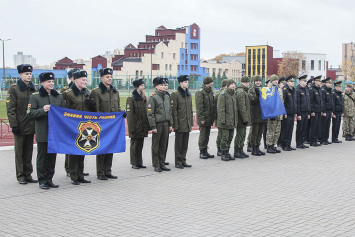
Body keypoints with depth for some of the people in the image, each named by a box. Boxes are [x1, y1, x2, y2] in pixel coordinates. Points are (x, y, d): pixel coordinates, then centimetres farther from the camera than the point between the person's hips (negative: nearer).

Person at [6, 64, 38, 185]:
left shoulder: (33, 89, 11)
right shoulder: (14, 89, -4)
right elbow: (10, 109, -8)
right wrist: (14, 125, -14)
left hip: (31, 126, 5)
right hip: (20, 127, -5)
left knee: (29, 152, 9)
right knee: (19, 152, 2)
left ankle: (28, 175, 17)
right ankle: (21, 176, 9)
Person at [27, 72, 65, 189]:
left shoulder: (59, 96, 13)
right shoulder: (35, 97, 1)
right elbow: (30, 114, -5)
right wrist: (42, 110, -18)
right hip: (42, 132, -4)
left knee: (52, 156, 6)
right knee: (42, 157, 0)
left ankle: (49, 179, 16)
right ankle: (42, 181, 7)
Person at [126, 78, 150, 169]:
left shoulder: (143, 98, 13)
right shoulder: (131, 98, -9)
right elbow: (129, 114, -13)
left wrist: (147, 126, 10)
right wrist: (131, 128, -17)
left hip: (142, 127, 7)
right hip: (135, 127, -7)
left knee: (140, 145, 11)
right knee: (134, 145, 1)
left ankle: (139, 163, 17)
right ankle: (134, 163, 8)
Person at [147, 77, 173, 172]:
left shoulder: (167, 96, 11)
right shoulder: (153, 97, -8)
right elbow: (150, 113, -10)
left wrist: (170, 124, 11)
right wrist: (153, 126, -14)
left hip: (166, 124, 6)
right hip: (157, 124, -6)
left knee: (164, 145, 9)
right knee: (156, 146, 1)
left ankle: (162, 163, 18)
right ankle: (156, 165, 8)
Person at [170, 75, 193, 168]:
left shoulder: (188, 94, 14)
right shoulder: (175, 94, -9)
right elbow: (173, 110, -12)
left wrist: (191, 122, 14)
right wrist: (175, 124, -15)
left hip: (187, 124, 7)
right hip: (180, 124, -7)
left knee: (185, 143, 10)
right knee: (178, 143, 1)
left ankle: (183, 161, 19)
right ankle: (178, 162, 8)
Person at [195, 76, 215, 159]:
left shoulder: (210, 92, 14)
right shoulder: (200, 92, -12)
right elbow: (199, 106, -16)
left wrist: (213, 116, 15)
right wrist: (201, 118, -19)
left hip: (209, 118, 8)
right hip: (203, 118, -8)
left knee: (207, 135, 12)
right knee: (203, 135, -3)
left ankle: (205, 151, 19)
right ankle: (202, 152, 5)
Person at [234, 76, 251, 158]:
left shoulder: (243, 91, 17)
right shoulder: (241, 92, -17)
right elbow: (242, 107, -21)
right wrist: (245, 118, -21)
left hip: (243, 118, 10)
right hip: (241, 118, -10)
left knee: (243, 134, 14)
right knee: (240, 134, -5)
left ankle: (240, 151, 20)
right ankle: (237, 152, 1)